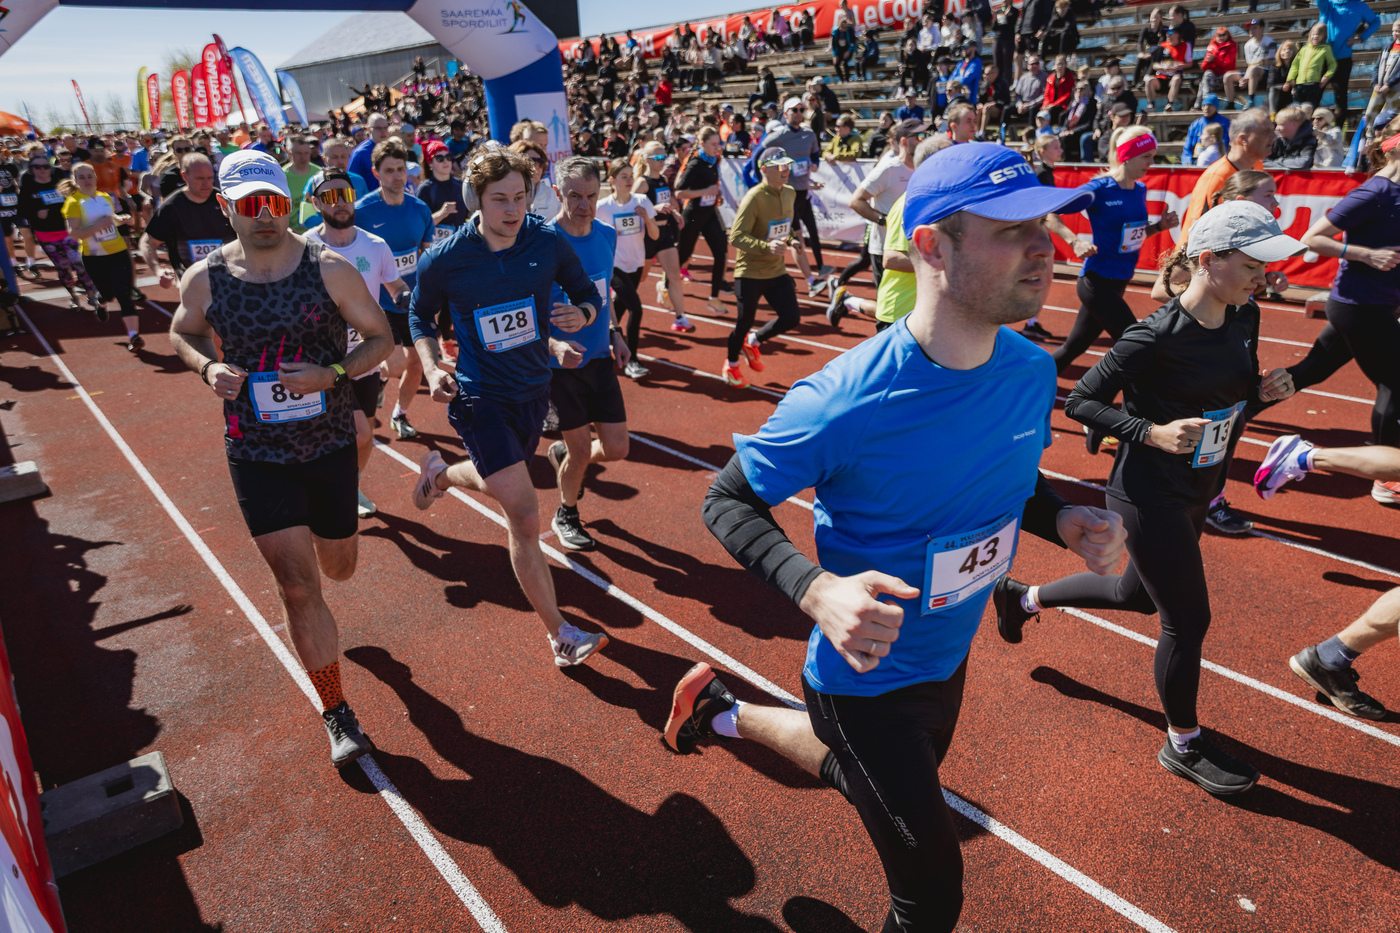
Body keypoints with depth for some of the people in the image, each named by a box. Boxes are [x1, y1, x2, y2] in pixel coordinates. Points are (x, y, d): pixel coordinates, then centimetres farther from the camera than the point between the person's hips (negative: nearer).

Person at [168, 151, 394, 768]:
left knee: (337, 568, 19)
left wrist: (332, 374, -20)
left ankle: (305, 540, 60)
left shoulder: (329, 270, -10)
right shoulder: (204, 280, -5)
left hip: (330, 443, 1)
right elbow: (182, 333, 14)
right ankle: (336, 712, 10)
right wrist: (207, 367, -8)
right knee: (298, 588, -6)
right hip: (256, 452, 0)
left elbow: (381, 337, -3)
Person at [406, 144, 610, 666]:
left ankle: (440, 473, 62)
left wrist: (582, 314, -19)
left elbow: (588, 295, 5)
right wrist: (432, 369, -13)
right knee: (524, 515, -14)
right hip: (479, 394, -4)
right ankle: (561, 636, -3)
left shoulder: (549, 243, -9)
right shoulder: (445, 260, -14)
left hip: (534, 389, 5)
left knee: (500, 482, 28)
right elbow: (420, 316, 4)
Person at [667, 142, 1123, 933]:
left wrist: (1065, 521, -13)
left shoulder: (1031, 370, -10)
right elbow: (730, 500, -19)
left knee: (866, 770, 32)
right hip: (866, 679, -6)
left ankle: (724, 712, 52)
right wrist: (816, 590, -35)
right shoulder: (847, 402, -31)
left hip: (950, 655, 7)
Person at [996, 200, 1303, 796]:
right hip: (1149, 496, -9)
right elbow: (1081, 402, -19)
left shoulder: (1243, 319, 0)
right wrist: (1151, 433, -30)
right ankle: (1184, 747, 26)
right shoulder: (1158, 337, -24)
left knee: (1138, 594, 23)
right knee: (1189, 619, 2)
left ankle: (1024, 597, 47)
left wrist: (1265, 390, -8)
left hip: (1197, 492, 9)